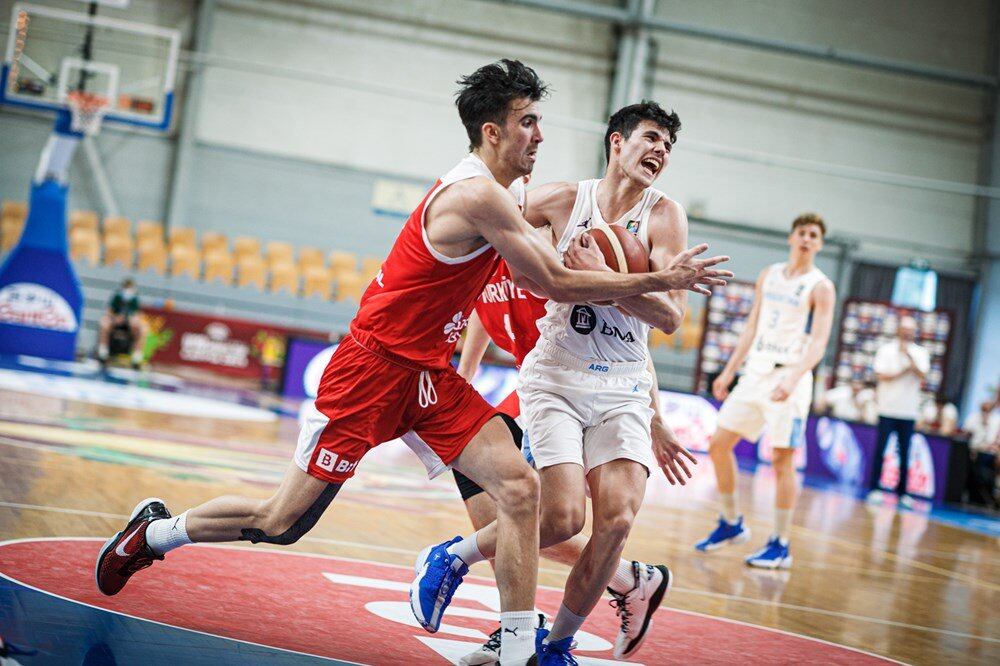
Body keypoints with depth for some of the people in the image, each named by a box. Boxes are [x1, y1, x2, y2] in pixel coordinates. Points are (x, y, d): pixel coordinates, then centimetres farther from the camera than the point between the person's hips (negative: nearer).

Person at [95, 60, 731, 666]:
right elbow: (557, 283, -18)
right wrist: (661, 281, -12)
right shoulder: (479, 195, -20)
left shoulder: (488, 192, 9)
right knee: (279, 523, 0)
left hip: (427, 376, 9)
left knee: (519, 485, -10)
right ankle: (155, 531, 26)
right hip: (374, 368, -9)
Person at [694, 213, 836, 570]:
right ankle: (731, 524, 19)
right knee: (719, 445, 4)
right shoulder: (768, 276, 13)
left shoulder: (820, 287, -5)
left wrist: (793, 379, -28)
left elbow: (819, 342, -14)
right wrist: (728, 372, 14)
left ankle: (781, 546, 0)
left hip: (788, 377, -6)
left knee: (782, 459, -7)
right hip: (755, 372, 6)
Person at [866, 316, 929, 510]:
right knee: (880, 450, -2)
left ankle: (902, 493, 6)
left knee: (904, 454, 2)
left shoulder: (920, 353, 9)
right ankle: (874, 489, 2)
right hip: (888, 408, -2)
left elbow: (922, 374, -9)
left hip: (908, 411, 2)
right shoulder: (886, 350, 4)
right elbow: (881, 375, -6)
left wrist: (909, 355, -19)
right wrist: (904, 371, -12)